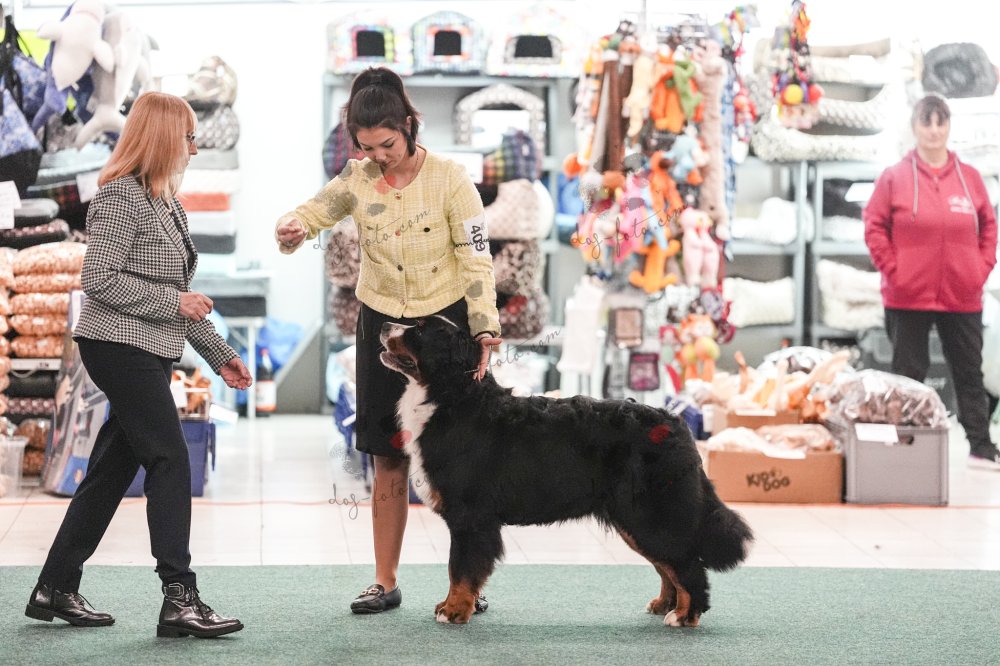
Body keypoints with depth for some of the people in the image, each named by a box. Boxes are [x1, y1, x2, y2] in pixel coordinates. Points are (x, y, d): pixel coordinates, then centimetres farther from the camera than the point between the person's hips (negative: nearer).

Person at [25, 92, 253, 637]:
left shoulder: (167, 203, 18)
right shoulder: (121, 197, -12)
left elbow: (179, 298, 22)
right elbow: (98, 279, -18)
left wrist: (219, 354, 19)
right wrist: (174, 303, -17)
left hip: (150, 355, 9)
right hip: (120, 348, -9)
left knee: (113, 469, 10)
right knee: (170, 460, -11)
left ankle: (55, 590, 17)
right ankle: (180, 598, -11)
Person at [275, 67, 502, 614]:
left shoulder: (449, 179, -12)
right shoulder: (357, 181, -3)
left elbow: (476, 261, -11)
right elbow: (309, 214, 1)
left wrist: (483, 332, -21)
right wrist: (291, 228, -24)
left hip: (446, 321, -3)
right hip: (382, 325, 3)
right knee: (389, 462, 5)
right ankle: (385, 583, 11)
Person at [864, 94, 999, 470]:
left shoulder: (969, 177, 4)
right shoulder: (894, 177, -4)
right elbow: (874, 227, -3)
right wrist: (892, 270, -9)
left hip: (962, 297, 3)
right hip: (909, 298, -3)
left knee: (969, 373, 10)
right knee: (908, 375, 6)